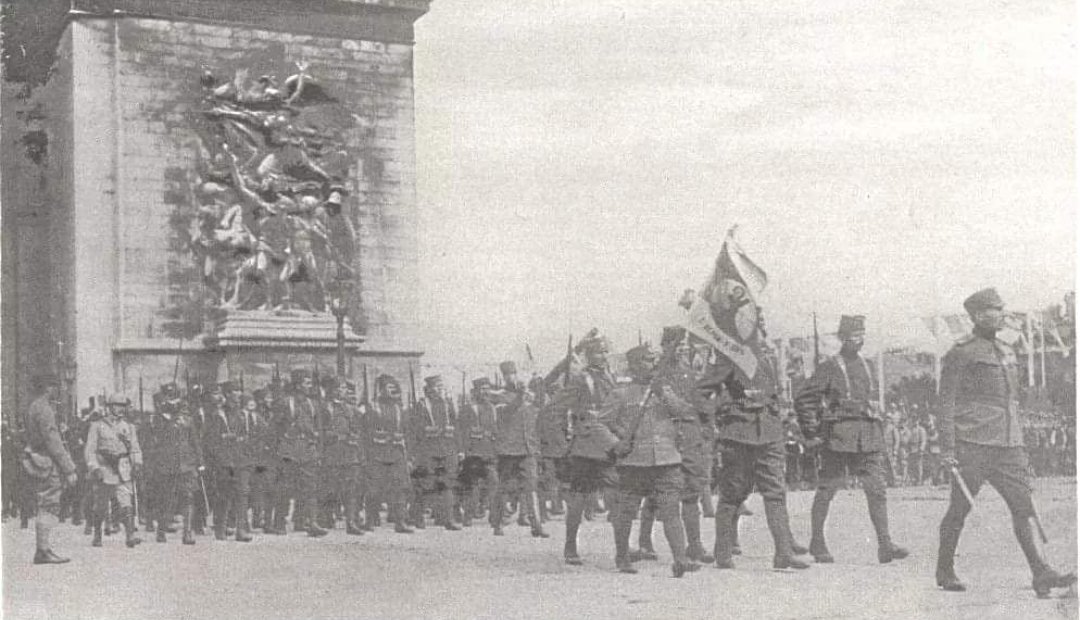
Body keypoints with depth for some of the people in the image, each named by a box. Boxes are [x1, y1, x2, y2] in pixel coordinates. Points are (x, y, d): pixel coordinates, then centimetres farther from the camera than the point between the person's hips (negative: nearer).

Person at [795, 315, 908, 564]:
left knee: (877, 489, -4)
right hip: (838, 437, -5)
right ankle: (817, 542, 16)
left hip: (869, 438, 5)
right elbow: (803, 399, -4)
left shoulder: (866, 366, 14)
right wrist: (811, 430, -6)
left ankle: (885, 545, -6)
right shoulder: (830, 367, -4)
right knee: (827, 490, 3)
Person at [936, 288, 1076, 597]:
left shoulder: (1007, 352, 17)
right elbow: (946, 401, -7)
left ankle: (1041, 574, -7)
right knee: (959, 509, 2)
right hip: (973, 443, -6)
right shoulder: (960, 353, -5)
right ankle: (944, 571, 16)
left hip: (1008, 444, 6)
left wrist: (1018, 443, 22)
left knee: (1023, 505, -4)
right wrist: (947, 447, -13)